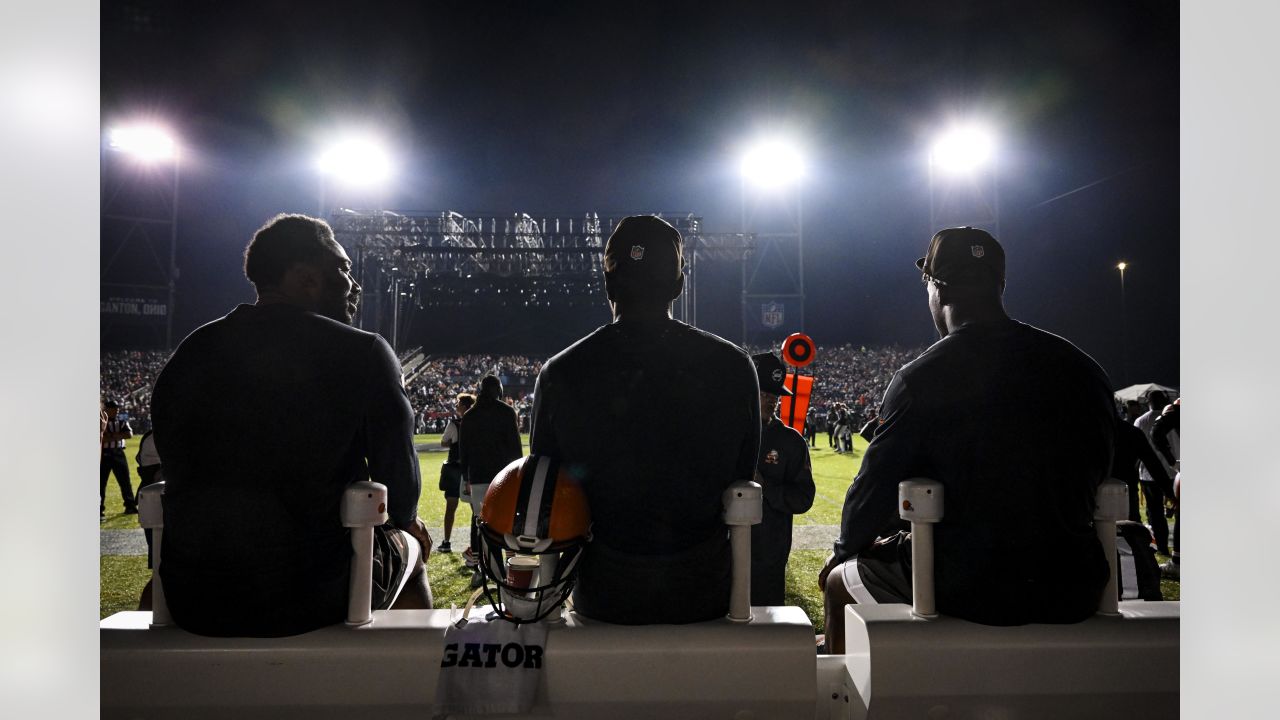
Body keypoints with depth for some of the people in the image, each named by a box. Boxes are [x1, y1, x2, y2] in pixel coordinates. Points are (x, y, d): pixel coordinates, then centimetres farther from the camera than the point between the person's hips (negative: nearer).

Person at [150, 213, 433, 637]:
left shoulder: (188, 354, 4)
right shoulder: (364, 354, -10)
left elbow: (182, 476, 11)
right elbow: (402, 495, -8)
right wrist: (405, 522, 14)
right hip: (318, 600, -3)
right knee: (410, 541, 27)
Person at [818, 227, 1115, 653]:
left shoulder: (920, 379, -12)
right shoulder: (1083, 369, 2)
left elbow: (875, 486, -6)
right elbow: (1098, 470, 12)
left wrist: (845, 549, 13)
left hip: (967, 587, -5)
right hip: (1073, 590, 6)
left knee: (839, 583, 20)